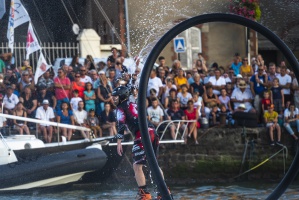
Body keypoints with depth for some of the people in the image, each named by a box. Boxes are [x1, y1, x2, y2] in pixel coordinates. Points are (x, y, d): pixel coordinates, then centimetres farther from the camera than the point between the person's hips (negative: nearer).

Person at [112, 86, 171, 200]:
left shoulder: (121, 108, 5)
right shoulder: (134, 105, 28)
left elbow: (121, 125, -7)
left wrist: (119, 143, -10)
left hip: (142, 135, -8)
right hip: (153, 133, 8)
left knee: (137, 166, -7)